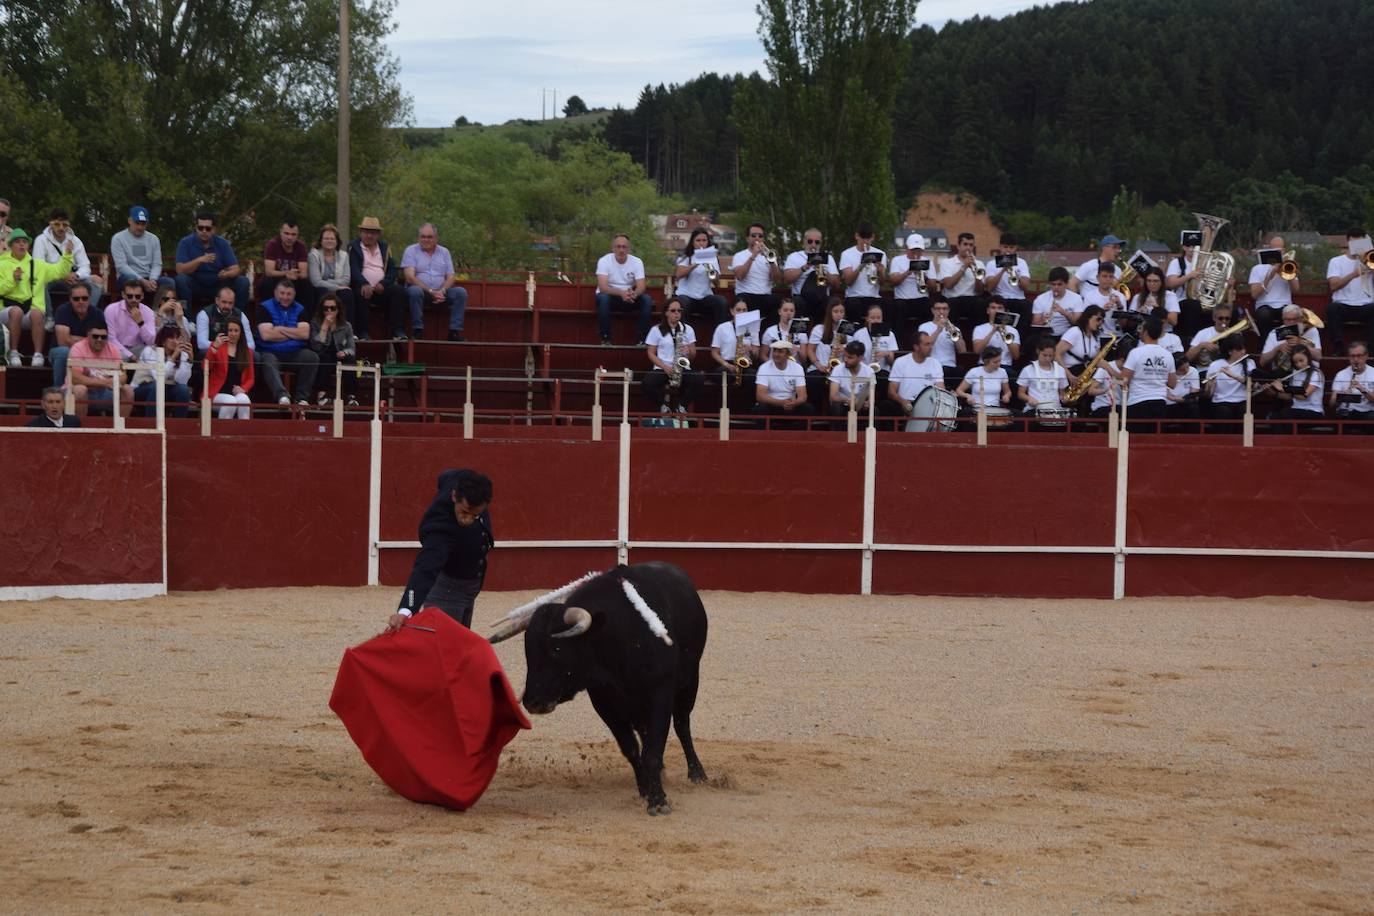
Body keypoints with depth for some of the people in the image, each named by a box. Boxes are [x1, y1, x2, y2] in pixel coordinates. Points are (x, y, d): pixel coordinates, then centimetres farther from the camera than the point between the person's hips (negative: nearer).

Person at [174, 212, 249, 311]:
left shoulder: (222, 243, -2)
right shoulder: (185, 243, -8)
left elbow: (235, 269, -7)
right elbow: (180, 270, -17)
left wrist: (227, 274, -31)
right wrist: (199, 260, -33)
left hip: (218, 287, 2)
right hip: (195, 287, -2)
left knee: (243, 281, -19)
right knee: (181, 279, -32)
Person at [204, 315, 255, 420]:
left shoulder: (247, 351, 16)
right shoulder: (217, 346, 6)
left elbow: (250, 378, 18)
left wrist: (243, 389, -5)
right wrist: (214, 347, -23)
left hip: (237, 392, 2)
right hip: (219, 393, -2)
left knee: (244, 400, -33)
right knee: (230, 402, -34)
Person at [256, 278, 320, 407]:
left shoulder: (299, 309, 14)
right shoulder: (265, 308, 4)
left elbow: (305, 334, -2)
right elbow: (266, 335, -10)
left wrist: (281, 329, -5)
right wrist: (293, 333, -1)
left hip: (295, 352, 3)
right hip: (271, 352, -3)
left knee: (312, 357, -25)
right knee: (268, 362, -36)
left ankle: (302, 397, -23)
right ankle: (281, 396, -54)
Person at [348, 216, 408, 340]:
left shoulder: (385, 248, 20)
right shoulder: (353, 247, 8)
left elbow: (392, 270, 10)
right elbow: (353, 269, -7)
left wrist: (383, 284, -11)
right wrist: (364, 284, -26)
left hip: (381, 288, 3)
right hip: (363, 287, -3)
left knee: (398, 290, -24)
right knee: (361, 293, -36)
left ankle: (398, 332, -26)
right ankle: (363, 333, -33)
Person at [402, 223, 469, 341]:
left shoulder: (444, 252, 17)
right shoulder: (411, 250, 5)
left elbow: (451, 277, 8)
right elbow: (410, 277, -8)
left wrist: (442, 291, -14)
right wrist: (430, 291, -18)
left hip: (440, 293, 3)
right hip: (421, 290, -3)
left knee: (461, 292, -21)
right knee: (415, 290, -37)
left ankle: (455, 332, -23)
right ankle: (417, 331, -32)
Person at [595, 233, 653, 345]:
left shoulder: (637, 262, -4)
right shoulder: (604, 261, -13)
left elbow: (641, 287, -14)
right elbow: (602, 287, -26)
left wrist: (634, 294, -40)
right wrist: (621, 293, -43)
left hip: (629, 298, 3)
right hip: (610, 296, -3)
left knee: (647, 299, -24)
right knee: (603, 297, -37)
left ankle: (641, 340, -21)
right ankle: (605, 339, -29)